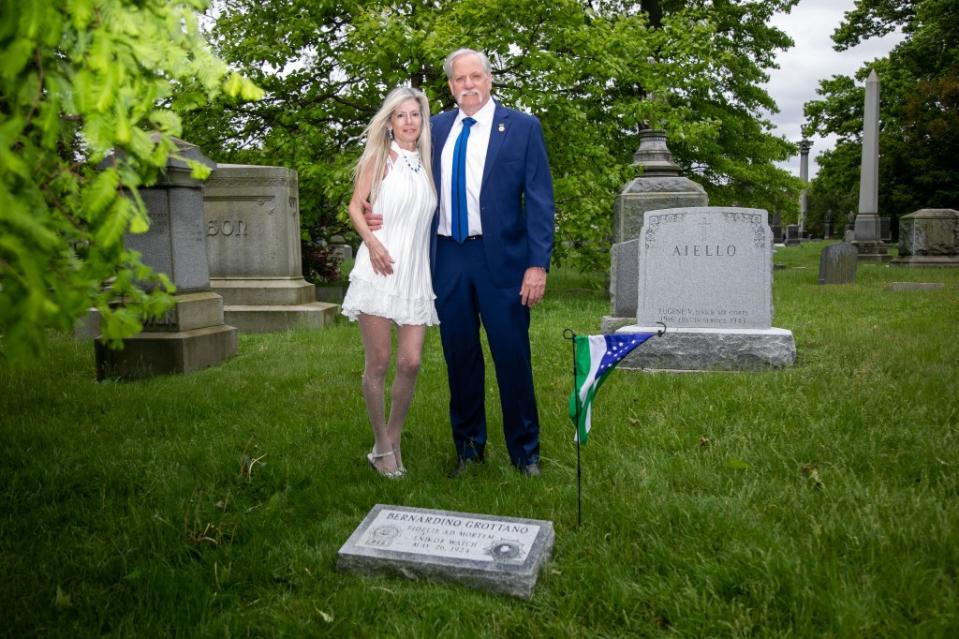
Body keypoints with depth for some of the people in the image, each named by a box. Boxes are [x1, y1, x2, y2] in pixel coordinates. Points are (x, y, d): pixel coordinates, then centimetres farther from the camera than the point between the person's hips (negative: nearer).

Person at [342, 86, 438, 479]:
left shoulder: (427, 162, 17)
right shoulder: (379, 157, 5)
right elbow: (355, 206, 1)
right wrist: (371, 241, -16)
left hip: (417, 273, 4)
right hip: (380, 270, -4)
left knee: (410, 362, -1)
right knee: (378, 363, 0)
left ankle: (394, 440, 18)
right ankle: (382, 447, 14)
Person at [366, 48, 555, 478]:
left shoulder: (522, 127, 1)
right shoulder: (436, 128, 11)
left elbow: (539, 199, -4)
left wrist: (538, 264, -11)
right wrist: (380, 214, 1)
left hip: (500, 257, -3)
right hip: (447, 257, 4)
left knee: (512, 357, 2)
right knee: (460, 357, 11)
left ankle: (525, 451, 20)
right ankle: (468, 447, 28)